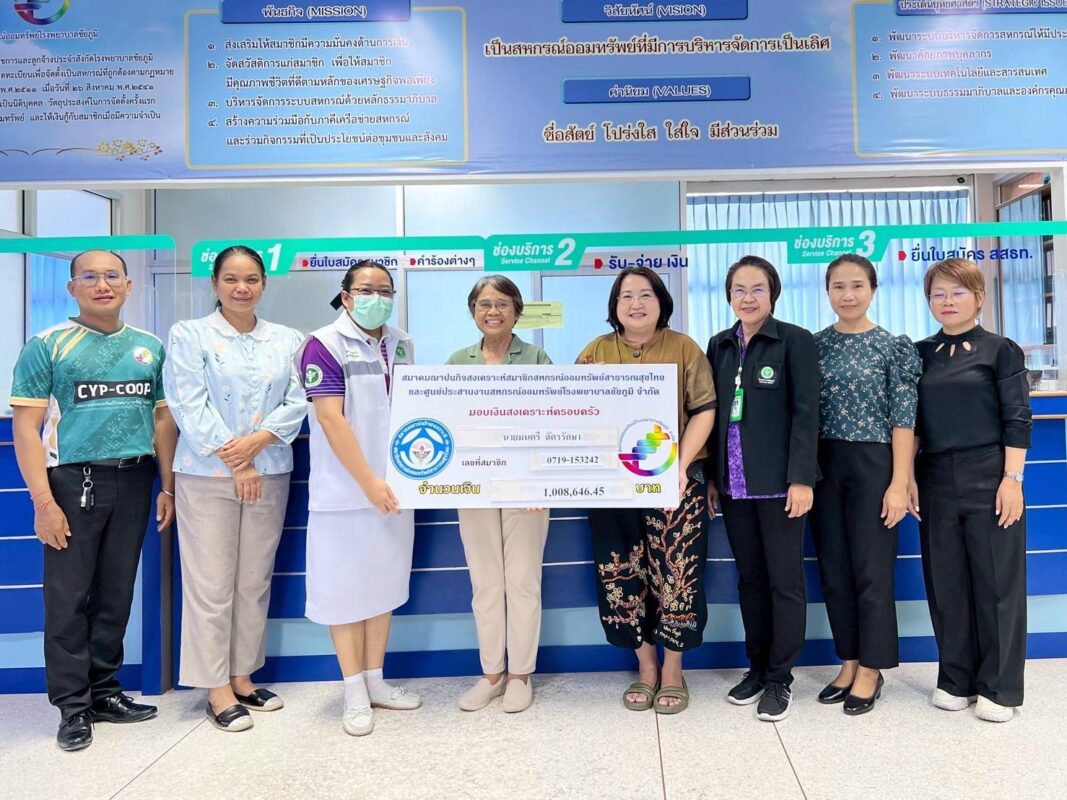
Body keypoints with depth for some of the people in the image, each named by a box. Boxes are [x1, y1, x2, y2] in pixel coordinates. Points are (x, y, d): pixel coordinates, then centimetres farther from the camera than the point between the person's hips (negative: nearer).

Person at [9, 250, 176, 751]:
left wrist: (168, 487, 7)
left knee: (116, 594, 11)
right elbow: (26, 427, -5)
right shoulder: (47, 346, -1)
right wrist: (43, 501, -12)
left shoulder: (150, 348, 9)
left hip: (134, 482, 3)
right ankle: (72, 706, 16)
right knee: (69, 597, 3)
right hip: (74, 480, -3)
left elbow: (163, 419, 12)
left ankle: (104, 691, 25)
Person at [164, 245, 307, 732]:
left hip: (270, 474, 3)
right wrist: (235, 464, -13)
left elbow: (297, 403, 2)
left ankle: (242, 676, 24)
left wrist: (257, 441, -14)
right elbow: (190, 407, -8)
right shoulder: (189, 335, 0)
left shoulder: (287, 340, 9)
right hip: (207, 475, -3)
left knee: (254, 582, 11)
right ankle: (216, 689, 13)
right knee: (211, 584, 1)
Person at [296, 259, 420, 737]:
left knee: (384, 580, 13)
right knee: (346, 585, 4)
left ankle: (375, 681, 27)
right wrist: (367, 481, -20)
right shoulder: (324, 345, -9)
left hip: (394, 486, 6)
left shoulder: (401, 344, 10)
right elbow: (330, 418, -16)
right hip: (345, 489, -5)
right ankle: (355, 692, 18)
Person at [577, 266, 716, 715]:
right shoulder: (595, 352, 9)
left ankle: (673, 671, 20)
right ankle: (645, 668, 25)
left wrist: (680, 465, -13)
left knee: (676, 572, 1)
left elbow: (704, 410, -2)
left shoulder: (684, 349, 3)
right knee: (621, 575, 7)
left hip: (674, 480, -2)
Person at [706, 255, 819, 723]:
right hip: (733, 483, 5)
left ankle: (780, 678, 17)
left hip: (778, 482, -4)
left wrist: (801, 478, -14)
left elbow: (805, 413, -8)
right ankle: (757, 667, 27)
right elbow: (712, 414, 11)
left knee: (784, 580, 4)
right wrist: (711, 476, 9)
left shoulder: (795, 341, -4)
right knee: (749, 578, 13)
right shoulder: (719, 346, 10)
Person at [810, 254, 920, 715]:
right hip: (823, 466, 4)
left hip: (873, 466, -4)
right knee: (833, 570, 10)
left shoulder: (895, 347, -3)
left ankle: (871, 668, 19)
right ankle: (849, 662, 26)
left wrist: (899, 483, -10)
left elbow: (903, 420, -6)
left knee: (871, 569, 4)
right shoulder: (814, 345, 6)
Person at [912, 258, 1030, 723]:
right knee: (946, 582, 9)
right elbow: (912, 421, 10)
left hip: (988, 476, -3)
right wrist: (909, 477, 3)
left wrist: (1012, 479, -11)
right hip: (937, 479, 4)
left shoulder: (1000, 350, -1)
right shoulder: (921, 354, 9)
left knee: (997, 581, 4)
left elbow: (1017, 419, -4)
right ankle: (956, 680, 22)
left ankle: (1000, 688, 17)